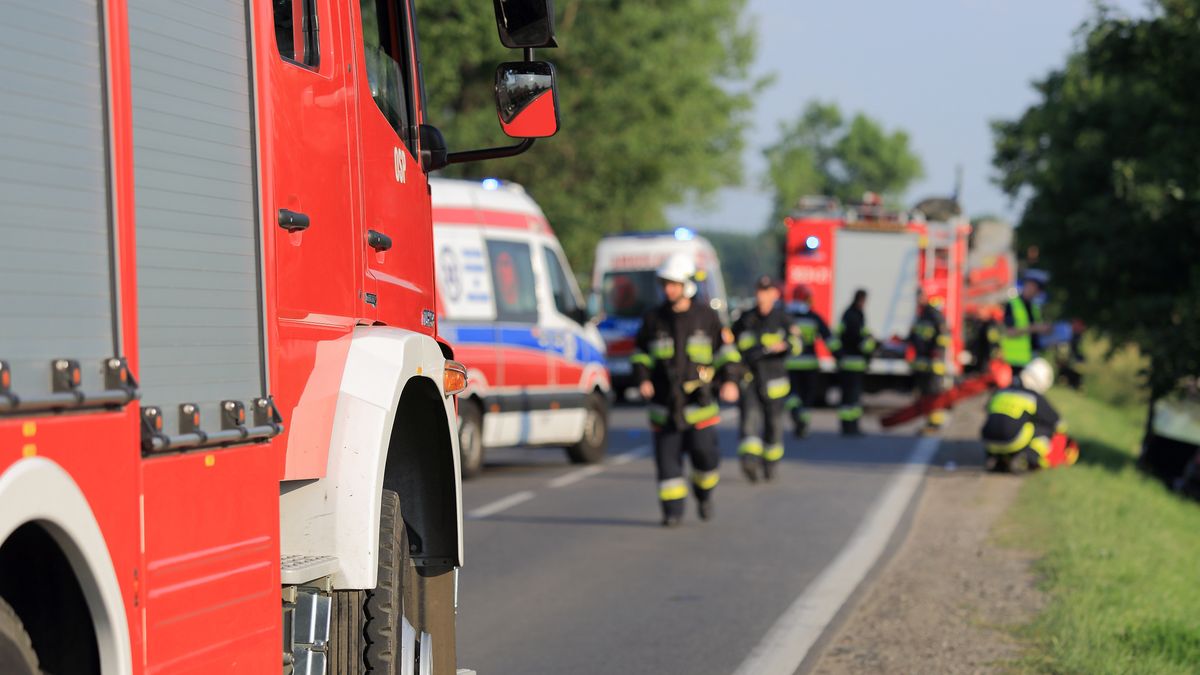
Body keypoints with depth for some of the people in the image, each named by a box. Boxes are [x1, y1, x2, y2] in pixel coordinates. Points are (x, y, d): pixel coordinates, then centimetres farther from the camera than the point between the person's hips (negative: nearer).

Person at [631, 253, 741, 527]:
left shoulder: (706, 316, 2)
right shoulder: (654, 319, 5)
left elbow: (725, 349, 8)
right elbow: (640, 352, 14)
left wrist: (729, 380, -5)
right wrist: (643, 379, -2)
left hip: (698, 400, -1)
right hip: (664, 402, 1)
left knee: (704, 451, -5)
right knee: (667, 456, -3)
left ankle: (704, 492, 24)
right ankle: (672, 510, 3)